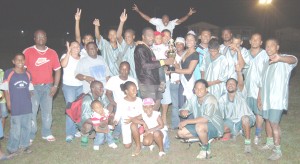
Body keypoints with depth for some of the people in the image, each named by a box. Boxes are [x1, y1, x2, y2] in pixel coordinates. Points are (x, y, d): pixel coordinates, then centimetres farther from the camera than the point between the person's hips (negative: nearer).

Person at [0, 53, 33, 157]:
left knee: (27, 127, 13)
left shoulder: (28, 74, 4)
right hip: (15, 107, -4)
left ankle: (24, 145, 29)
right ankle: (12, 148, 17)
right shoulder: (9, 73, -8)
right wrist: (9, 103, -7)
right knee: (16, 129, -1)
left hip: (27, 106, 4)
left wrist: (29, 102, 9)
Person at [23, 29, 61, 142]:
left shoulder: (52, 53, 5)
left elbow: (57, 70, 8)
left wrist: (55, 86, 0)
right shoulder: (28, 52, -4)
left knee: (47, 111, 11)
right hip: (33, 87, -3)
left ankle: (46, 133, 25)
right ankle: (30, 135, 14)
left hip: (48, 86, 3)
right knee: (31, 111, 0)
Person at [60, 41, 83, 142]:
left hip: (81, 86, 4)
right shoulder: (66, 56, -2)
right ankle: (70, 133, -1)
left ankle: (77, 130, 16)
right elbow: (63, 64, -24)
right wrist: (68, 52, -26)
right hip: (69, 86, -4)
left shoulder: (83, 58, 10)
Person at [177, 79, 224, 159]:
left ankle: (206, 148, -11)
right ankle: (206, 138, 11)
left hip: (215, 127, -7)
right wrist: (183, 112, -25)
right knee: (181, 132, -2)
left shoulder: (210, 100, -26)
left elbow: (205, 119, -36)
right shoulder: (193, 98, -5)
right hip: (201, 124, 8)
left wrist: (187, 121, -34)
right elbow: (182, 111, 2)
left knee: (199, 126, -38)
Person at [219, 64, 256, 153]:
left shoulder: (240, 94, -15)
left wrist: (239, 72, -56)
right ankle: (230, 132, 15)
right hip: (230, 121, 4)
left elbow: (241, 84, -37)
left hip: (245, 120, -4)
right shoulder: (222, 99, -7)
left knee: (244, 118, -38)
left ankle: (247, 142, -18)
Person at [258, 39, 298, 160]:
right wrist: (259, 97, 14)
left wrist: (280, 58, -57)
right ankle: (270, 143, 34)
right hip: (266, 98, 8)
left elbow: (294, 60, -35)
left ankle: (277, 150, 3)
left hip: (277, 99, -7)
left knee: (274, 123, -8)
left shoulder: (284, 60, -10)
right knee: (267, 120, 17)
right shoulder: (268, 63, 15)